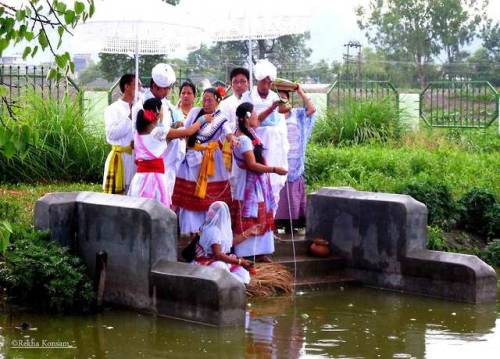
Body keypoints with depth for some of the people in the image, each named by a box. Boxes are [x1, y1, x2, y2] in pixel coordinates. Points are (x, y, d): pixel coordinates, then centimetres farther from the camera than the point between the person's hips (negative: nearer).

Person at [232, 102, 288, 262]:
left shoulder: (249, 132, 5)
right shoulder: (243, 139, -22)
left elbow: (258, 121, 28)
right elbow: (252, 165, -25)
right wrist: (274, 169, -22)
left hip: (258, 184, 10)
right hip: (249, 185, -10)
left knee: (260, 220, 13)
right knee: (248, 222, -5)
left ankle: (259, 253, 20)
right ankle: (243, 255, -1)